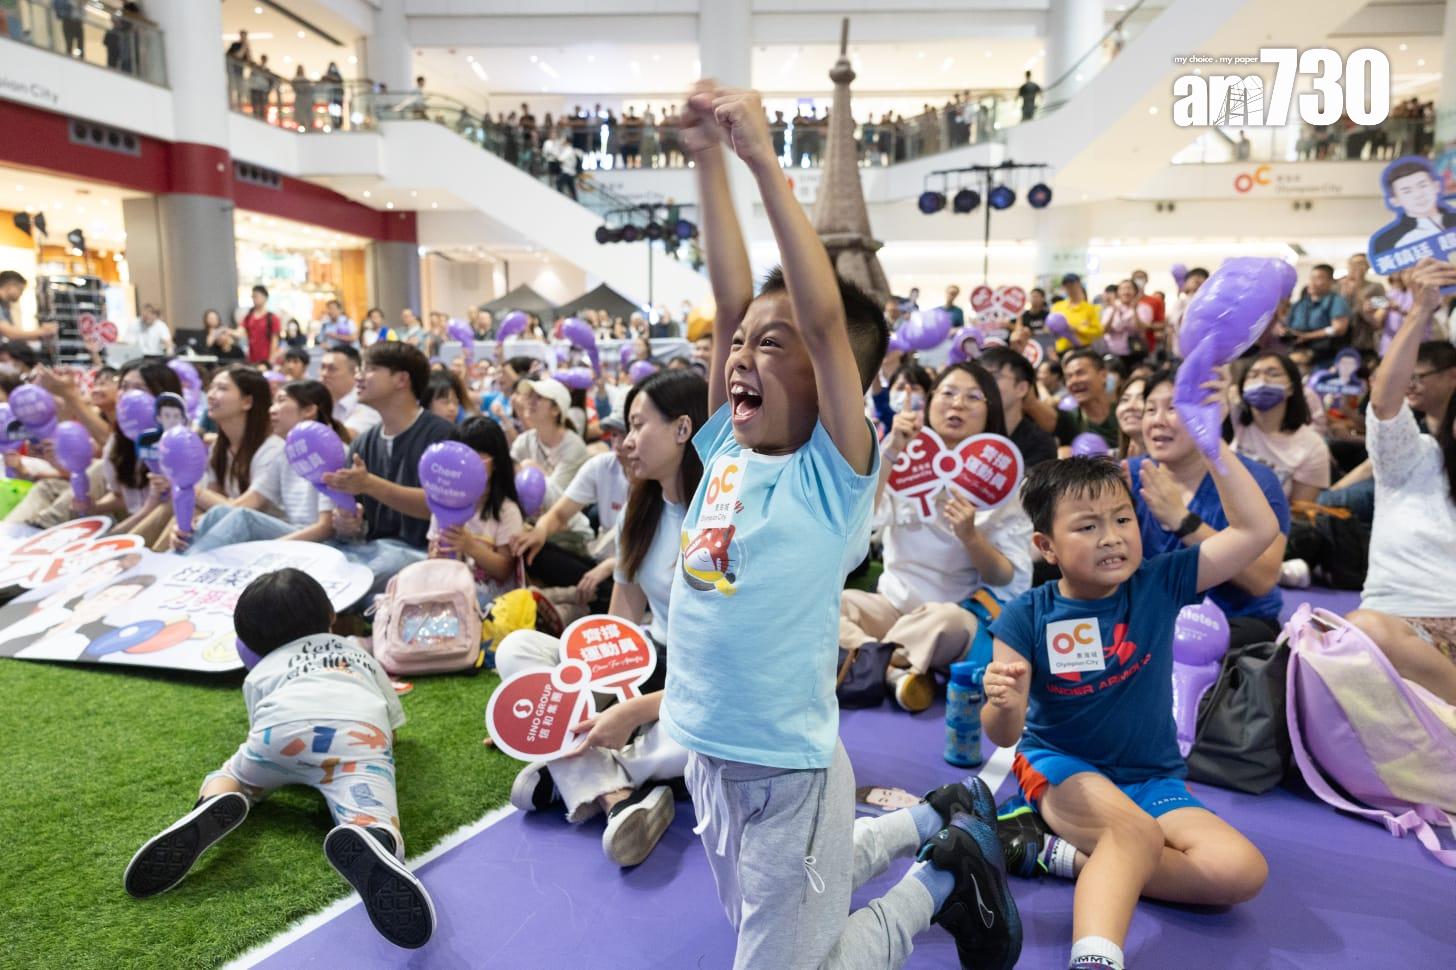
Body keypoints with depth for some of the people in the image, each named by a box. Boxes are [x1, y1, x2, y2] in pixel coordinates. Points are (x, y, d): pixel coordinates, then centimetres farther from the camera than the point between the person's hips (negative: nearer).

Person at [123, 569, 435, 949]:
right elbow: (392, 729, 47)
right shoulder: (361, 654, 45)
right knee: (376, 828, -19)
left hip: (283, 725, 1)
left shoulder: (260, 671, 40)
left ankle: (211, 809, -7)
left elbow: (258, 731, 35)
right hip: (359, 731, -1)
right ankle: (366, 844, -58)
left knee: (227, 776, 30)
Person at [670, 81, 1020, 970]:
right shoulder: (728, 446, -2)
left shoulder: (837, 469, -17)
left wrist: (765, 161, -28)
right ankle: (932, 820, 43)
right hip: (708, 758, 8)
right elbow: (732, 301, -6)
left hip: (788, 770, -7)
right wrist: (709, 161, -4)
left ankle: (945, 877, 28)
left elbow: (825, 319, -29)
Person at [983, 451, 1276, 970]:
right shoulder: (1028, 616, -13)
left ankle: (1064, 855, -16)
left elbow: (1258, 530, -12)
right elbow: (1005, 734, -14)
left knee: (1242, 871, -19)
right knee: (1138, 833, -35)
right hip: (1060, 766, -4)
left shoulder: (1158, 584, -7)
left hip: (1153, 778, 4)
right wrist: (1004, 703, -39)